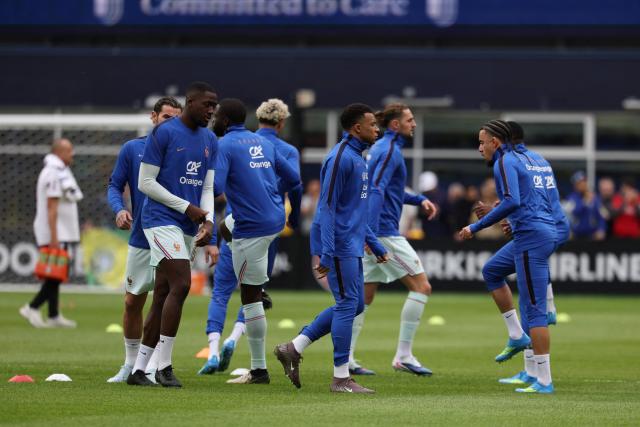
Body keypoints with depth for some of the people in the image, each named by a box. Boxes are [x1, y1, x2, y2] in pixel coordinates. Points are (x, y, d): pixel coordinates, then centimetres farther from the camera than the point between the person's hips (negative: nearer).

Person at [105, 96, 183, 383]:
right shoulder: (132, 149, 3)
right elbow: (114, 185, 5)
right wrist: (119, 209, -15)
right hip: (140, 239, 1)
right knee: (133, 303, 5)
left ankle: (154, 367, 4)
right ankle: (131, 363, 20)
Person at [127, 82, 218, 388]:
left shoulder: (210, 141, 14)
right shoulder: (163, 133, -8)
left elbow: (207, 188, 15)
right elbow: (145, 182, -9)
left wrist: (208, 221, -4)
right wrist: (187, 207, -11)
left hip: (188, 228, 7)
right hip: (162, 221, -7)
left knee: (163, 296, 6)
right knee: (181, 285, -18)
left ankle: (138, 370, 10)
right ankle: (164, 366, -12)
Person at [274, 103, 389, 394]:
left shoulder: (357, 158, 16)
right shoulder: (340, 158, -15)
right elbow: (327, 207, -19)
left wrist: (376, 246, 22)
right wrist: (327, 255, -23)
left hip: (352, 246, 10)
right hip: (340, 246, -10)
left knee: (354, 305, 11)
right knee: (348, 304, -6)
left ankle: (294, 348, 14)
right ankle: (341, 378, -1)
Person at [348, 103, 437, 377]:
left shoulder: (380, 147, 17)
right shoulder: (390, 150, -12)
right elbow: (376, 191, -23)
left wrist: (419, 200, 20)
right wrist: (371, 234, -30)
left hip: (373, 231, 10)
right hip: (383, 231, -10)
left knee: (365, 295, 10)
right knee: (421, 286, -6)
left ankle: (346, 358, 8)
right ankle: (403, 355, -8)